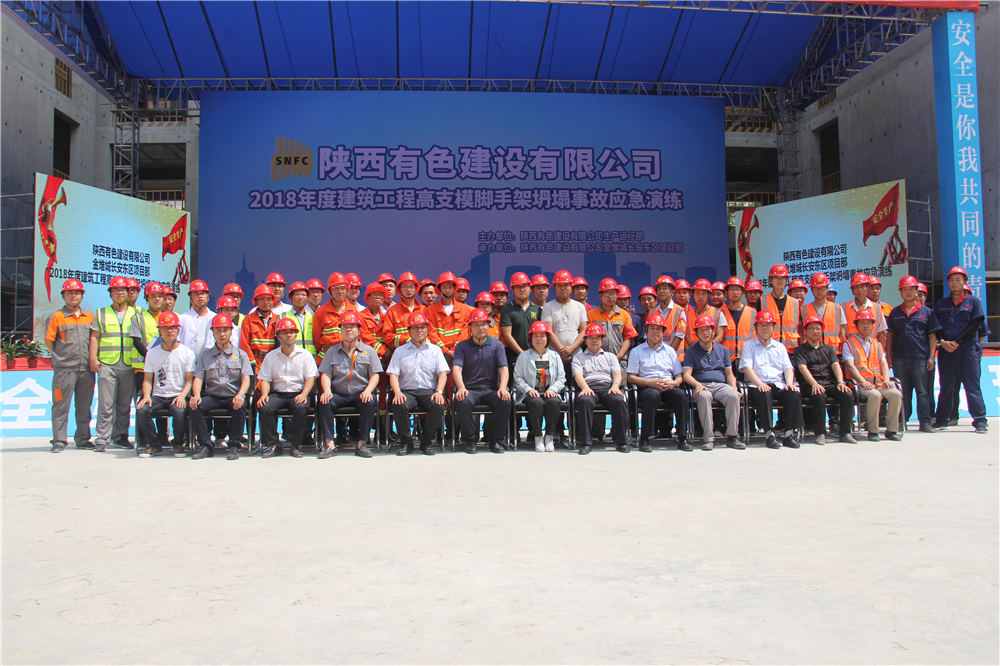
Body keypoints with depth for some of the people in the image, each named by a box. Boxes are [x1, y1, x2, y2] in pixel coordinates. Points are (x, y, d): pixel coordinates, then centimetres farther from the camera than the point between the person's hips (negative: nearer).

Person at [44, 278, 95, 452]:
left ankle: (83, 439, 17)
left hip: (87, 369, 3)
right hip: (64, 370, -3)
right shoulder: (56, 317, 2)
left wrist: (91, 359, 10)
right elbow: (48, 342, 3)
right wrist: (60, 358, 1)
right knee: (61, 406, 0)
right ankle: (59, 441, 7)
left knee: (84, 406, 9)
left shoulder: (90, 317, 13)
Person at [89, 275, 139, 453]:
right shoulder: (101, 313, 14)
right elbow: (94, 337, 10)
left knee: (125, 404, 6)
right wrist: (93, 359, -1)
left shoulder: (136, 314, 14)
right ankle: (102, 440, -2)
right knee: (106, 404, -5)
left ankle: (120, 436, 16)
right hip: (107, 365, -1)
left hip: (129, 365, 1)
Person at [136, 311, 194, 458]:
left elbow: (189, 380, 1)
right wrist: (146, 395, -8)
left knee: (179, 410, -35)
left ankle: (178, 444, -7)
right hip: (158, 395, 3)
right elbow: (147, 379, 11)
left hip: (178, 395, -3)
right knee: (141, 411, -26)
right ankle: (153, 445, -2)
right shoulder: (152, 353, 12)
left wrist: (182, 395, -16)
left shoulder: (187, 353, 5)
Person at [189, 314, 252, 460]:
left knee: (239, 408, -34)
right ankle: (205, 446, -18)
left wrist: (240, 395, -20)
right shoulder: (204, 355, 16)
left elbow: (246, 379, 1)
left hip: (233, 396, -2)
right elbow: (198, 378, 7)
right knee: (196, 407, -27)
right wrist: (196, 395, -14)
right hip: (212, 396, 2)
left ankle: (234, 446, -21)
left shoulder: (241, 354, 11)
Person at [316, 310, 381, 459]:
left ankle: (362, 443, -25)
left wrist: (367, 391, -15)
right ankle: (329, 444, -26)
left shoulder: (369, 351, 11)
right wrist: (327, 391, -13)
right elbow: (325, 374, 7)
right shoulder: (332, 351, 15)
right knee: (324, 403, -28)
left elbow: (375, 375, 4)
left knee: (370, 403, -33)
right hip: (338, 394, 1)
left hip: (360, 394, -1)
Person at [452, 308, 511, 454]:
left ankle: (496, 440, -9)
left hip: (491, 389, 1)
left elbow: (504, 369, 1)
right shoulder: (462, 346, 9)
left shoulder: (496, 345, 12)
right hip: (469, 389, -1)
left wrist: (502, 388, -19)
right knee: (462, 402, -33)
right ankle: (470, 440, -13)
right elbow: (456, 368, -6)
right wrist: (461, 388, -26)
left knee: (505, 401, -29)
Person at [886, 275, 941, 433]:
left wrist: (931, 356, -1)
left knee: (922, 391, 1)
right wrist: (888, 355, 5)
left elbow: (932, 336, 6)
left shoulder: (926, 312, 6)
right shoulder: (895, 312, 12)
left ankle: (925, 422, 6)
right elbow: (890, 335, 13)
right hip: (899, 359, 2)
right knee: (902, 391, 7)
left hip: (920, 357, -2)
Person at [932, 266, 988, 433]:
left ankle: (980, 421, -1)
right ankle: (941, 419, 13)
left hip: (968, 350, -3)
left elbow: (976, 324, -3)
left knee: (972, 386, -4)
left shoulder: (974, 301, 6)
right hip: (946, 351, 3)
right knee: (946, 386, 6)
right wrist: (942, 341, -7)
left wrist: (957, 342, -11)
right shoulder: (941, 304, 15)